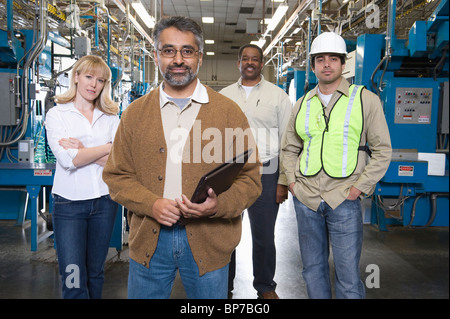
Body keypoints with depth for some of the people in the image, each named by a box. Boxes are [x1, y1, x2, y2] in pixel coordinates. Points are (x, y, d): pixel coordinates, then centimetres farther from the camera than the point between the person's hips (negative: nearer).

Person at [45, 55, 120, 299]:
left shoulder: (110, 117, 8)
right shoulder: (57, 114, 0)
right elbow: (68, 159, -15)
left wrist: (83, 150, -16)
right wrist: (108, 147, -9)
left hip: (104, 200, 3)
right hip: (69, 202, -3)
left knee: (95, 272, 16)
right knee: (74, 281, -2)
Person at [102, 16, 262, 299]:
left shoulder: (229, 112, -1)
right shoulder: (135, 113, 5)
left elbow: (250, 177, -2)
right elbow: (117, 175, 5)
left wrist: (219, 205, -20)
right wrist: (151, 204, -12)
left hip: (208, 242, -1)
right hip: (149, 242, 2)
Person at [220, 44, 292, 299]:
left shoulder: (278, 96, 2)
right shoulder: (224, 95, 11)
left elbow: (287, 141, -1)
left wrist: (283, 181, -5)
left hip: (265, 174, -2)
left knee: (264, 237, 7)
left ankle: (266, 287, 26)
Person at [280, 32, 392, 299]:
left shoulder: (365, 99, -1)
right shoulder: (303, 104, 10)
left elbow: (382, 151, -1)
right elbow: (289, 149, 17)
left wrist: (359, 188, -8)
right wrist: (292, 181, 4)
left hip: (344, 199, -4)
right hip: (305, 198, 4)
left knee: (348, 275, 2)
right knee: (313, 268, 16)